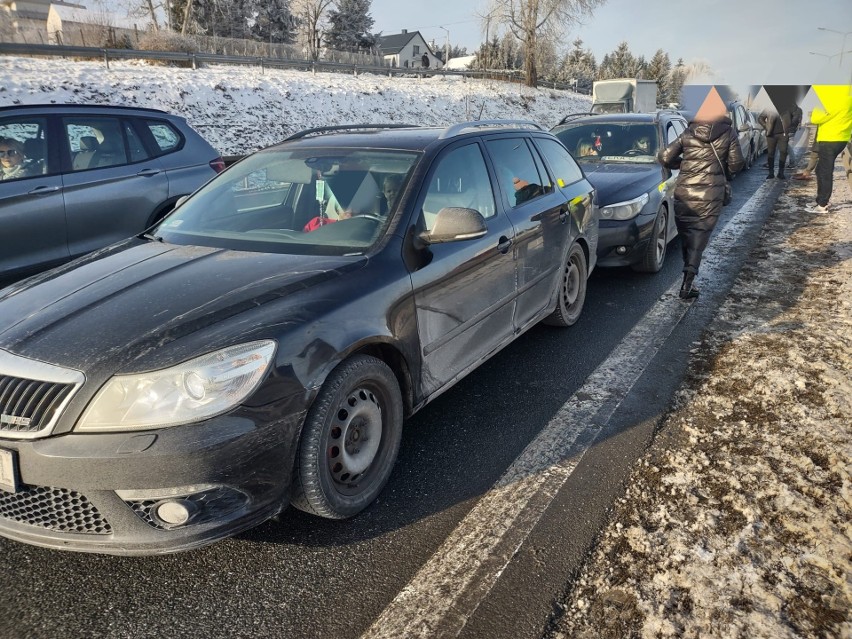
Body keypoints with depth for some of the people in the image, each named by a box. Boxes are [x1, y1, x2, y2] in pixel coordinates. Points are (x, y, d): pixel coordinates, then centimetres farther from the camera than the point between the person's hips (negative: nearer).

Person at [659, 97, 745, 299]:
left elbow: (664, 156, 1)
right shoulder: (728, 134, 0)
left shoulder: (688, 134, 5)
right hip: (710, 195, -2)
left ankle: (688, 278, 22)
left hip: (684, 193, 2)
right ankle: (687, 284, -10)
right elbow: (736, 164, 1)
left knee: (686, 236, 15)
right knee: (699, 238, 0)